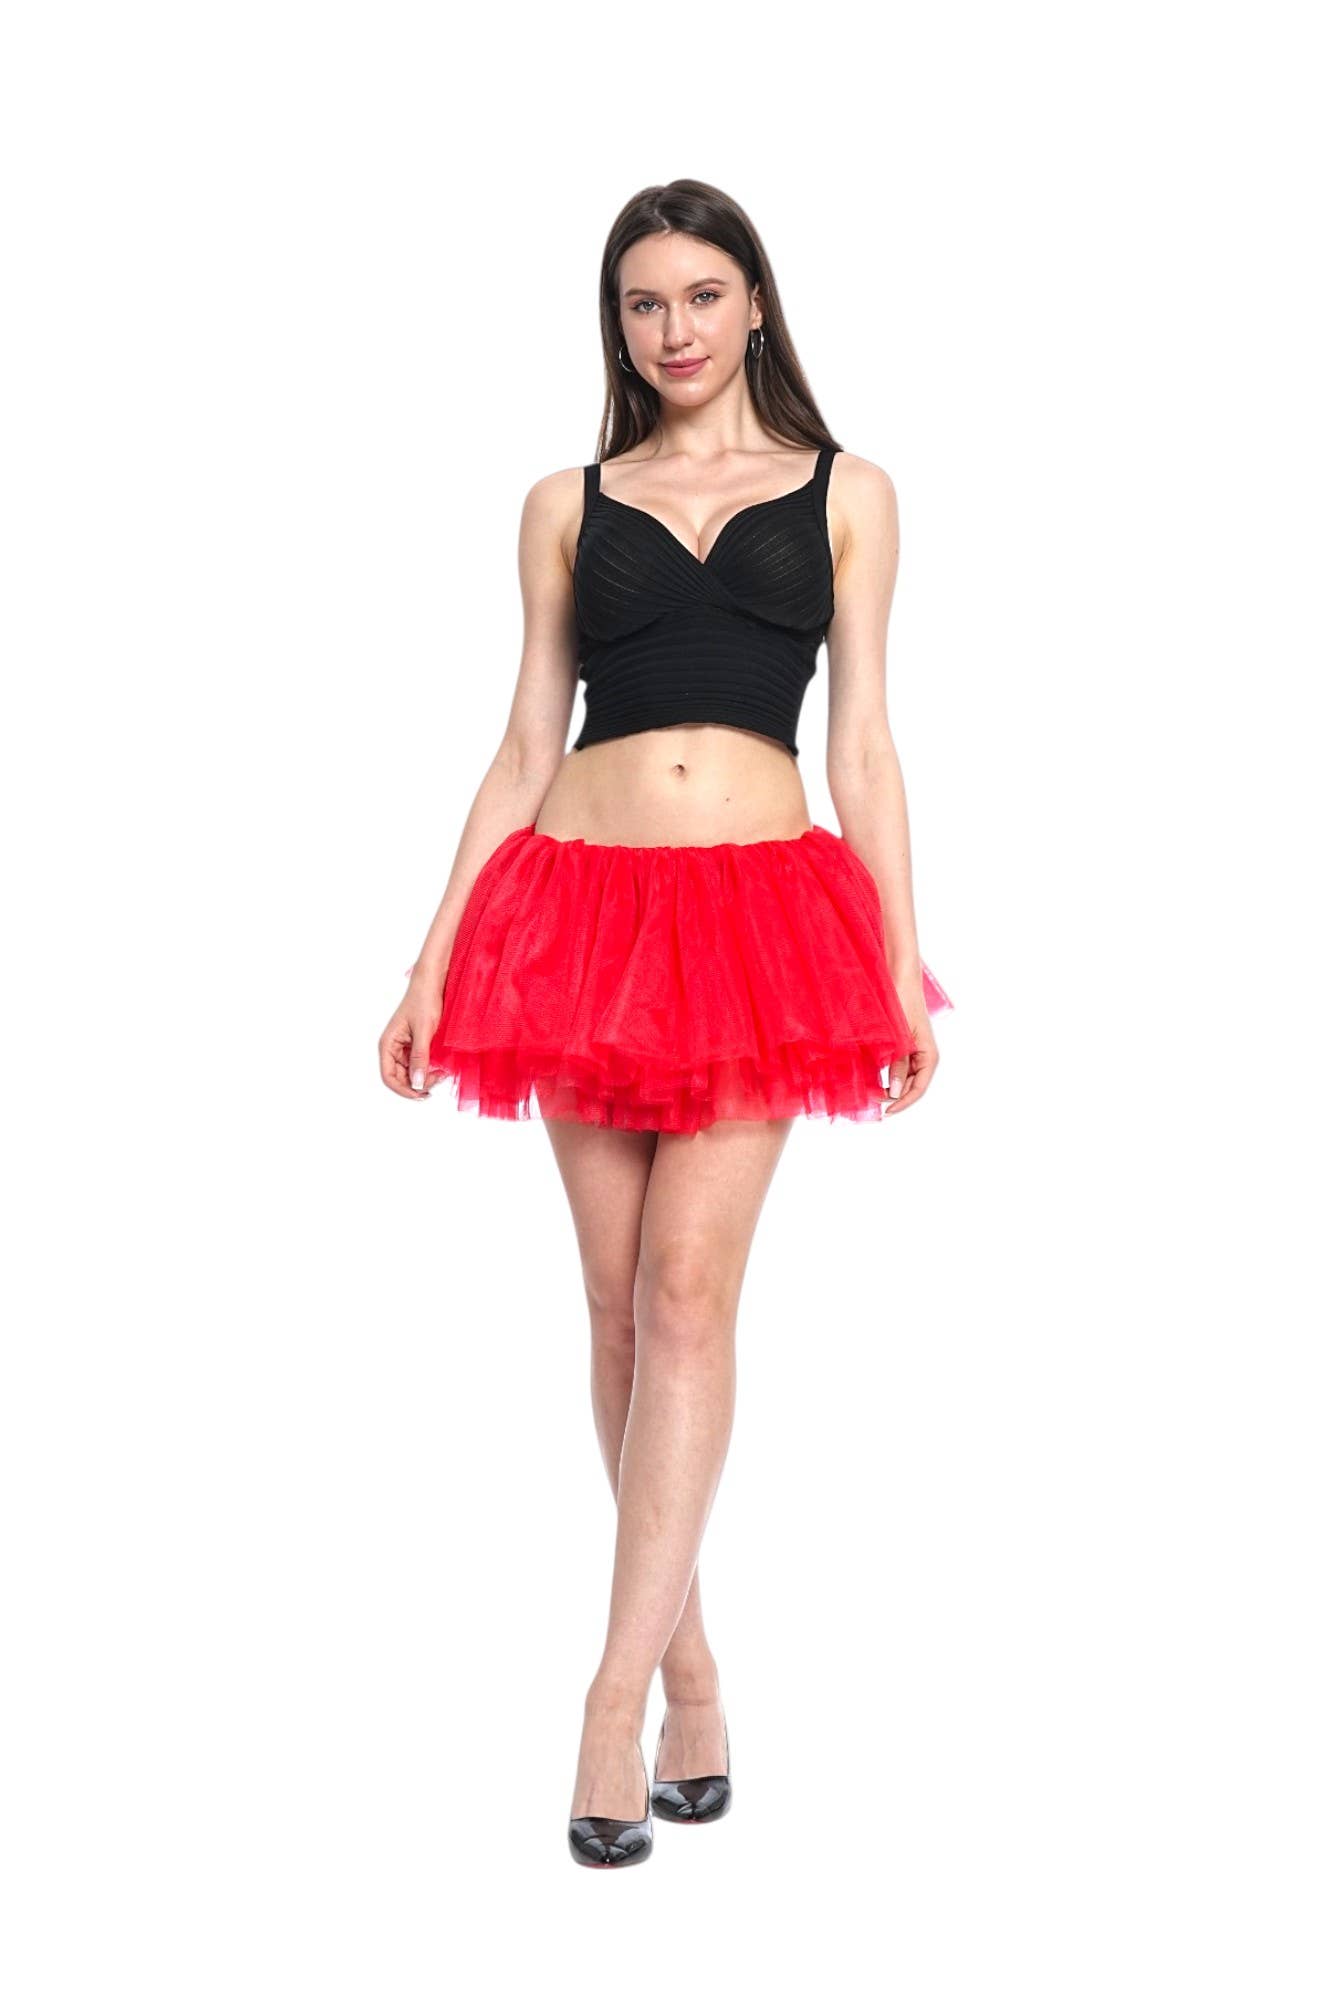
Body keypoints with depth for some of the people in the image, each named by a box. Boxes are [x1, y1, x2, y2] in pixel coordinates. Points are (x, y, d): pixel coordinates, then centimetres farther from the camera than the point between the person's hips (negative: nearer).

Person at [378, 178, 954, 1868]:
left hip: (764, 907, -2)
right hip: (583, 903, 2)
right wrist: (432, 965, 6)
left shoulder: (844, 494, 10)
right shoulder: (567, 506, 13)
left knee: (689, 1291, -12)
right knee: (622, 1308, 3)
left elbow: (864, 742, 7)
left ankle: (616, 1696, -12)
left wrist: (903, 974, 1)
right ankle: (690, 1665, 15)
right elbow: (525, 746, 11)